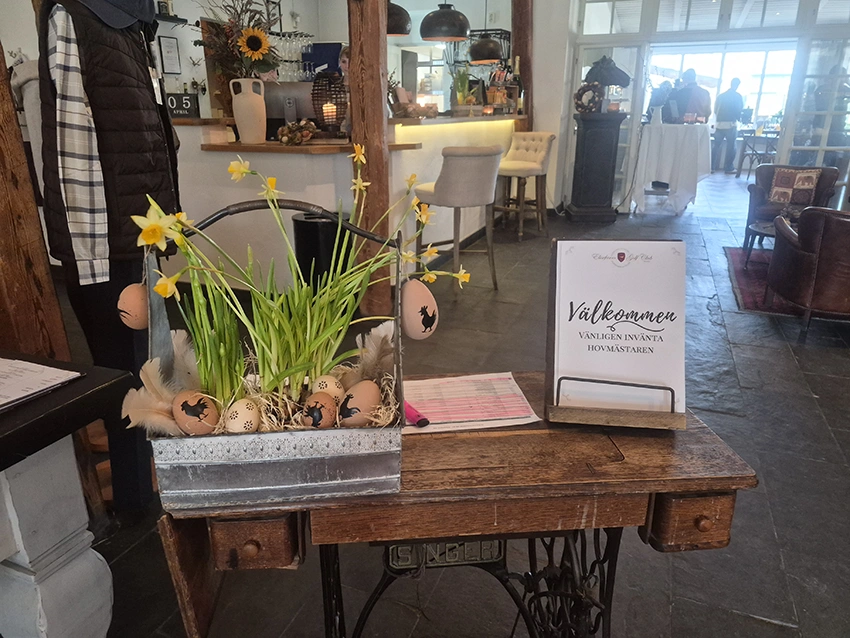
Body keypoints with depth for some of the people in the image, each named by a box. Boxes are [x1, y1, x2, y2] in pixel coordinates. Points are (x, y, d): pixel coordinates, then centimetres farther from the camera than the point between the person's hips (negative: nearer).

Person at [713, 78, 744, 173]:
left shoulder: (721, 95, 10)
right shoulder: (738, 96, -2)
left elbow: (715, 109, 9)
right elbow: (740, 109, -3)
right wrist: (738, 117, 15)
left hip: (719, 124, 4)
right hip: (731, 124, -4)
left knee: (716, 145, 6)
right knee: (731, 146, 2)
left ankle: (711, 167, 3)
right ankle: (728, 168, 3)